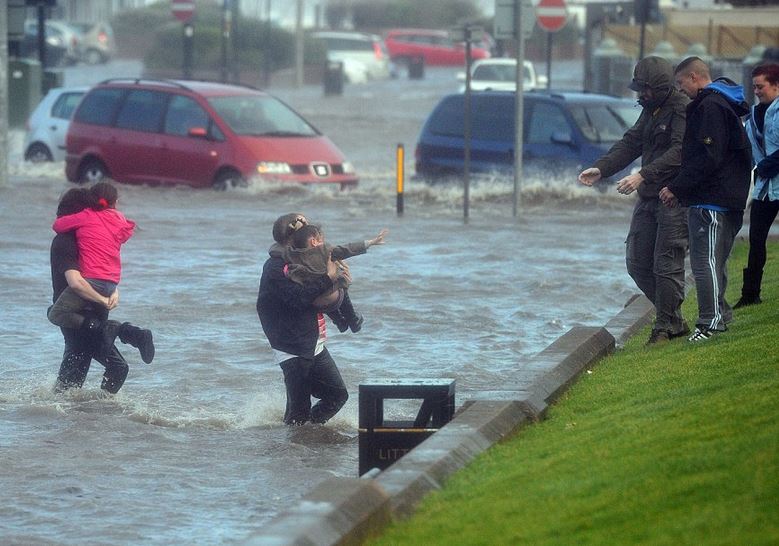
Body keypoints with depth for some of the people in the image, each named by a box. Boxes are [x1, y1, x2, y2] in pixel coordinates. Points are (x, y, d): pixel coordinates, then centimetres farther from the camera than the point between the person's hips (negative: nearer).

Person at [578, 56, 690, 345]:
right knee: (637, 262, 9)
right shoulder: (651, 110, 16)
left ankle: (666, 326, 3)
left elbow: (679, 152, -24)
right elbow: (630, 143, 17)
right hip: (648, 199, 10)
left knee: (667, 264, -7)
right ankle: (673, 319, 19)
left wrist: (643, 176, -30)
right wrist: (600, 169, 4)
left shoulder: (684, 110, -14)